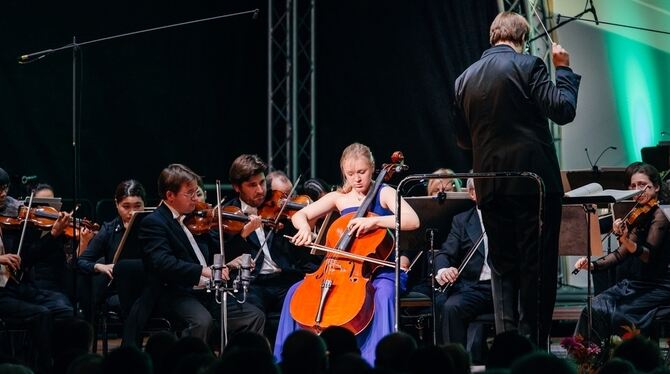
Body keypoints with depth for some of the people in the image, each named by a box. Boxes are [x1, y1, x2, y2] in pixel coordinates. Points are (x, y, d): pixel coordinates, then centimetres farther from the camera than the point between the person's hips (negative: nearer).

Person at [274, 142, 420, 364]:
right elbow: (299, 216, 12)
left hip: (380, 271, -5)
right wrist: (305, 227, -14)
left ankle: (376, 361, -36)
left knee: (383, 295, -39)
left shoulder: (384, 193, -3)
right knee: (297, 292, -13)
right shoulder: (338, 197, 10)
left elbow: (413, 221, -19)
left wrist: (374, 221, -31)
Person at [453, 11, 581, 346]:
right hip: (533, 180, -5)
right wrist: (563, 69, 2)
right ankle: (532, 345, -3)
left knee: (503, 267, 10)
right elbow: (563, 111, -11)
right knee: (538, 268, -1)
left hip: (490, 187, 5)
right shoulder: (527, 66, -6)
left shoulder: (465, 79, 10)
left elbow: (463, 139, 15)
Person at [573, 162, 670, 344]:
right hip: (638, 282, 8)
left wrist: (625, 240, -41)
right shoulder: (641, 214, 13)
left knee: (616, 315, -23)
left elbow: (648, 256, -24)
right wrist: (593, 265, -5)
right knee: (595, 307, -11)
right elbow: (622, 254, 10)